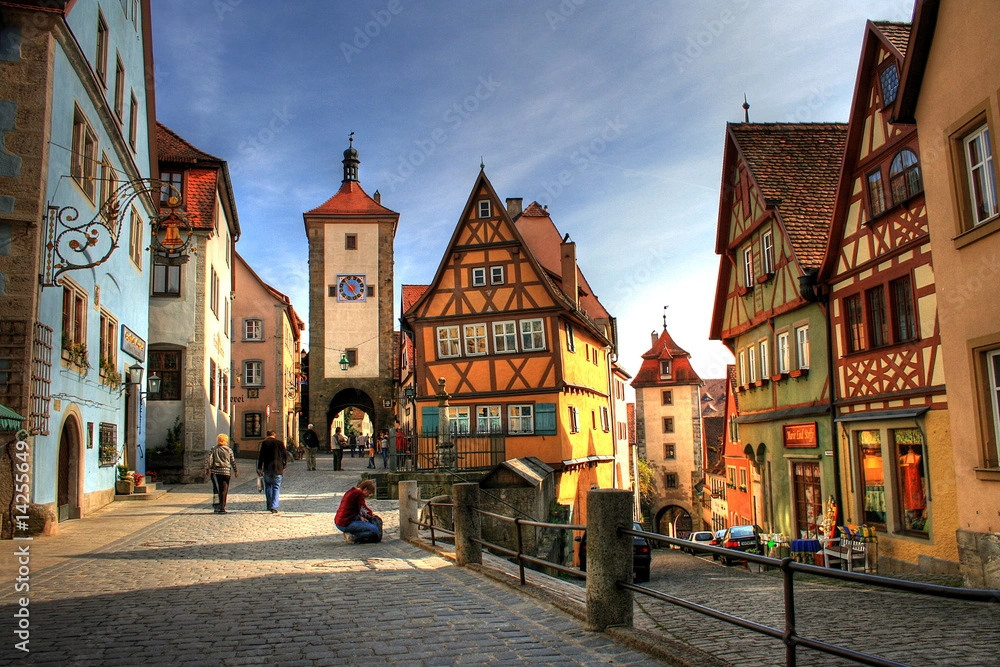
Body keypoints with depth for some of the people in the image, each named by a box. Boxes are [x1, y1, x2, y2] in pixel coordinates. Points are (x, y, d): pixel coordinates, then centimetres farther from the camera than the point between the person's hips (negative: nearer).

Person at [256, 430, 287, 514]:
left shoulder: (264, 443, 1)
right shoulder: (280, 443, 2)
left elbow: (260, 456, -2)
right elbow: (285, 456, 5)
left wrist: (259, 468, 2)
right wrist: (283, 467, 15)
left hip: (267, 469, 0)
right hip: (278, 469, 0)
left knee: (268, 486, 15)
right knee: (276, 488, 4)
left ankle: (269, 505, 15)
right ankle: (274, 507, -5)